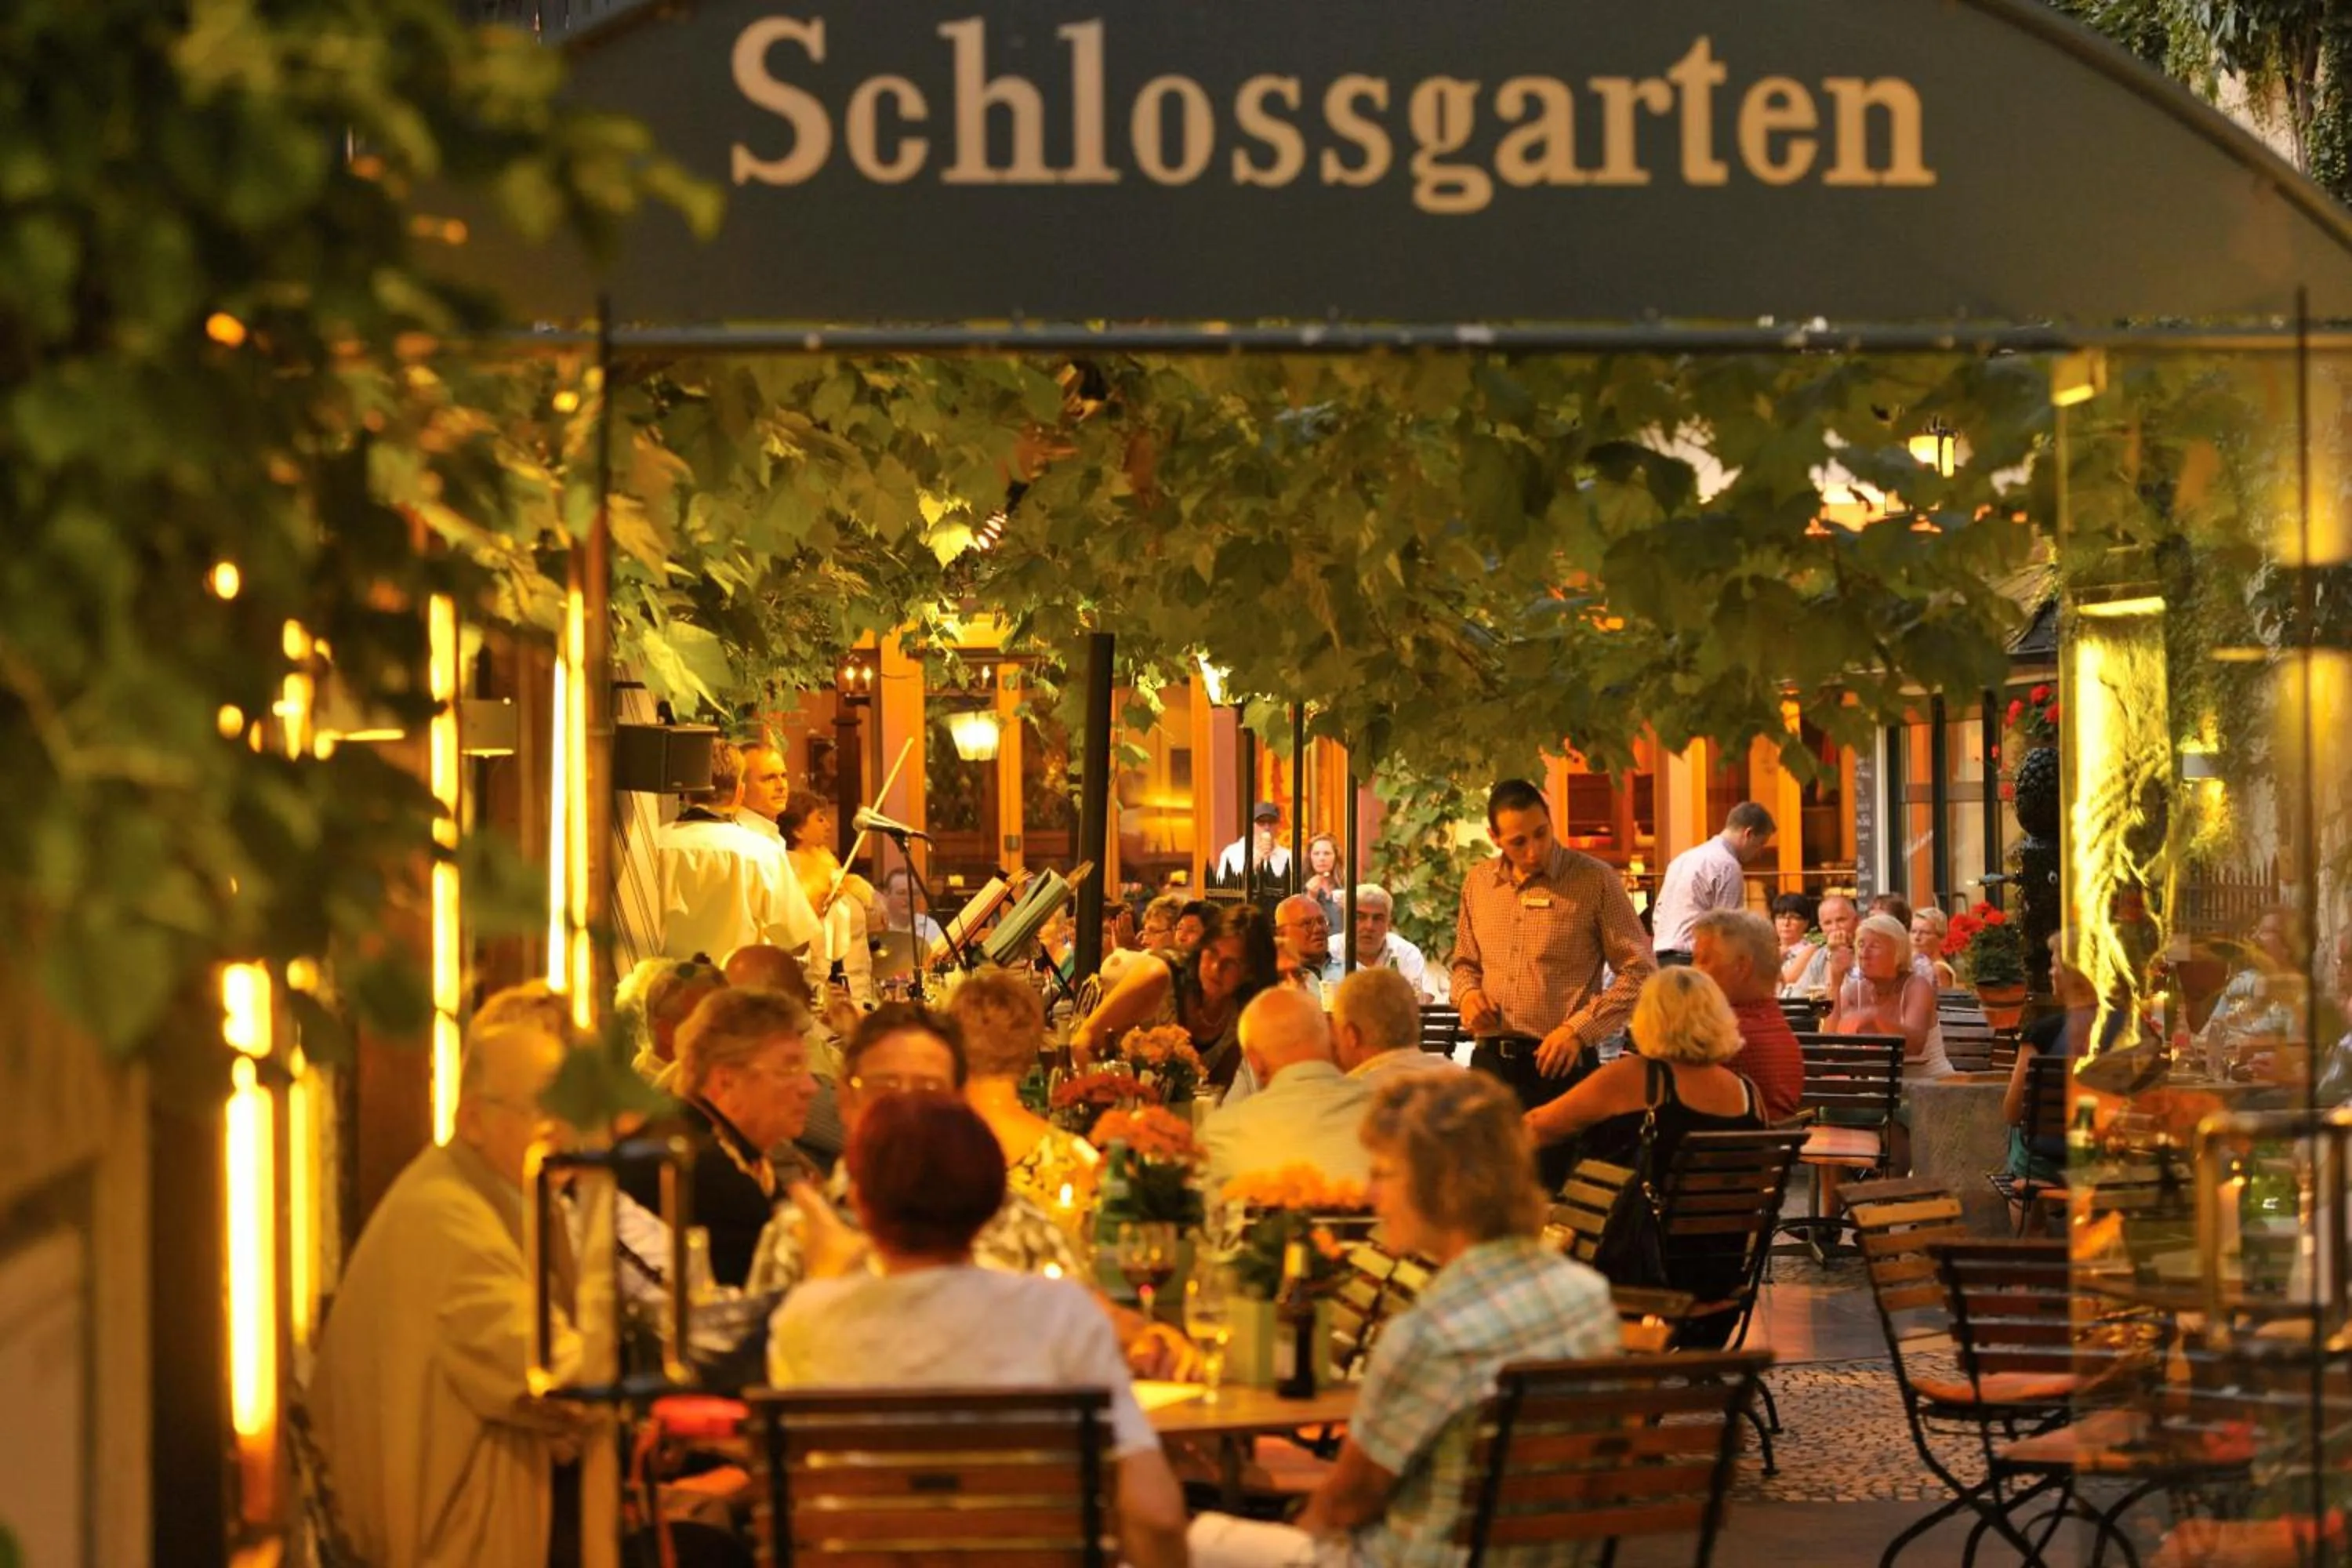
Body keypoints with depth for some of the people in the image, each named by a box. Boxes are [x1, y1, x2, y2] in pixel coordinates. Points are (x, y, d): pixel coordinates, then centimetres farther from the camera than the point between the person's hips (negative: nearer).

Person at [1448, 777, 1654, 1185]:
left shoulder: (1594, 881, -4)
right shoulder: (1478, 884, 11)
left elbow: (1639, 971, -5)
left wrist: (1579, 1030, -15)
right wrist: (1467, 992, 2)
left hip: (1560, 1065, -4)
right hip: (1490, 1061, 5)